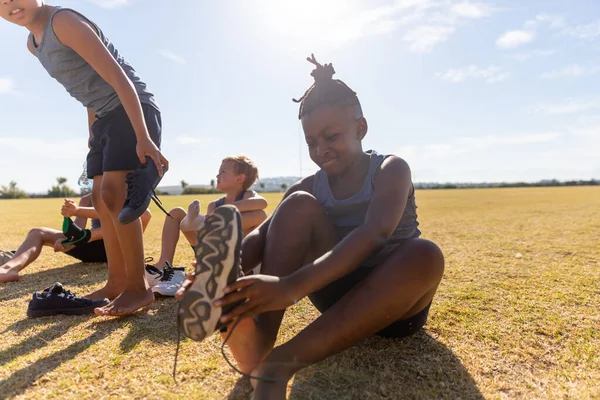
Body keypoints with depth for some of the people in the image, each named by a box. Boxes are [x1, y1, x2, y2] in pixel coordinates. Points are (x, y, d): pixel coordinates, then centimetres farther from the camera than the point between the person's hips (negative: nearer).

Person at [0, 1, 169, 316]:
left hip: (134, 111, -10)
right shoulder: (34, 44, 15)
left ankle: (138, 287, -11)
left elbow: (120, 78, -21)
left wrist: (143, 138, -28)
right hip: (106, 117, 10)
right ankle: (117, 282, 16)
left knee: (113, 195, -20)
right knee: (101, 199, 7)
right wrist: (93, 135, 19)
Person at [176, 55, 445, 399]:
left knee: (425, 254, -36)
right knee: (299, 206, -19)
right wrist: (226, 272, -39)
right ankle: (257, 343, -38)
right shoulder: (308, 188, 0)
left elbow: (375, 234, -32)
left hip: (396, 301, -2)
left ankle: (281, 363, -40)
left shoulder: (391, 169, -11)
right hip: (339, 293, 2)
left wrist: (293, 286, -46)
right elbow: (263, 234, -15)